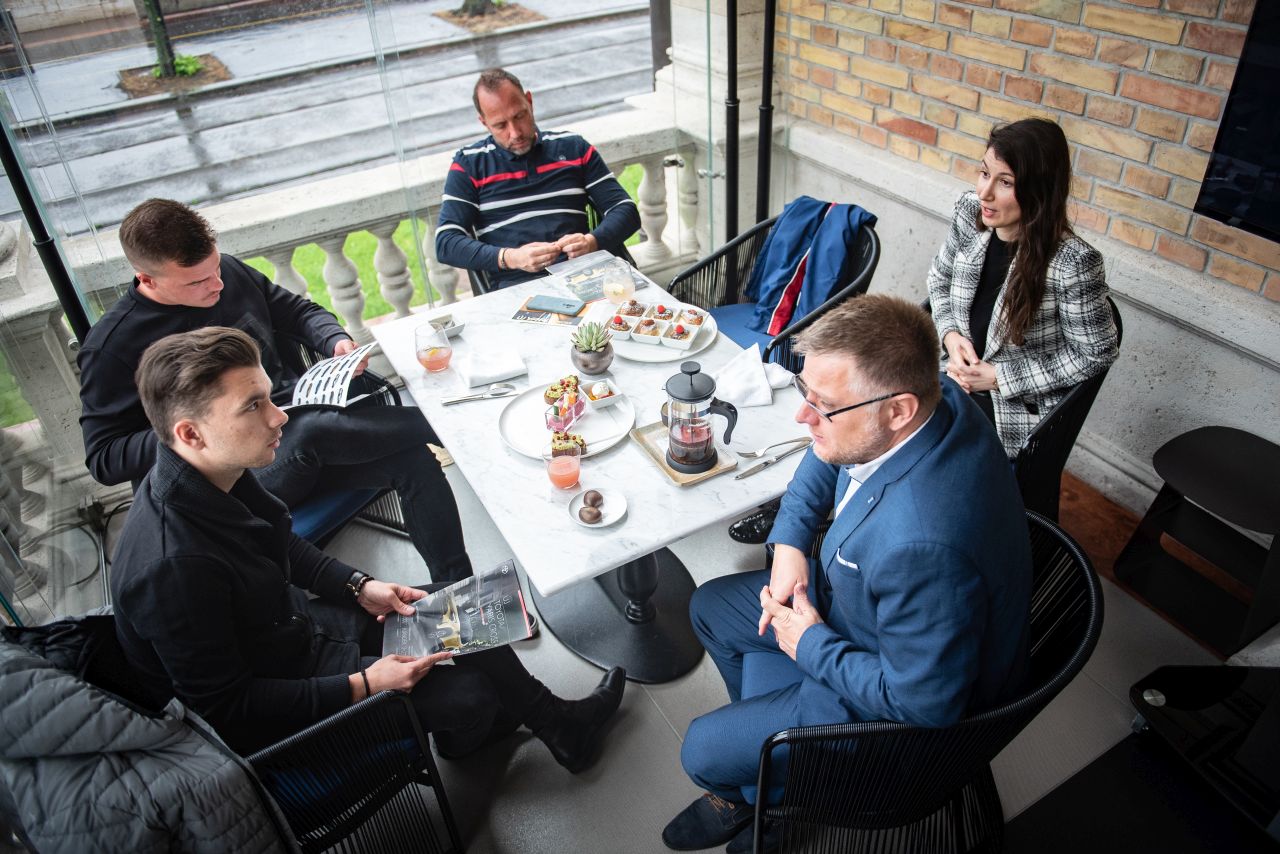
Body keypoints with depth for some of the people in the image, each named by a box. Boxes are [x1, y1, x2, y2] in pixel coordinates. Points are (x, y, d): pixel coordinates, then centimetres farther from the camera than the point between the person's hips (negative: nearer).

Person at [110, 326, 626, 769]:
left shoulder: (215, 476, -10)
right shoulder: (173, 567, -37)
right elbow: (223, 706, -27)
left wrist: (358, 586, -1)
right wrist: (361, 685, -24)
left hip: (293, 627, 8)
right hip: (265, 721, -8)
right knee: (470, 694, -10)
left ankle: (559, 724, 25)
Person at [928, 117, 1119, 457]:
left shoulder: (1074, 263, -24)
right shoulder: (970, 212, -8)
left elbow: (1095, 353, -12)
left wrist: (999, 377, -15)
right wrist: (950, 334, -8)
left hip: (1018, 413, -5)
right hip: (957, 380, 5)